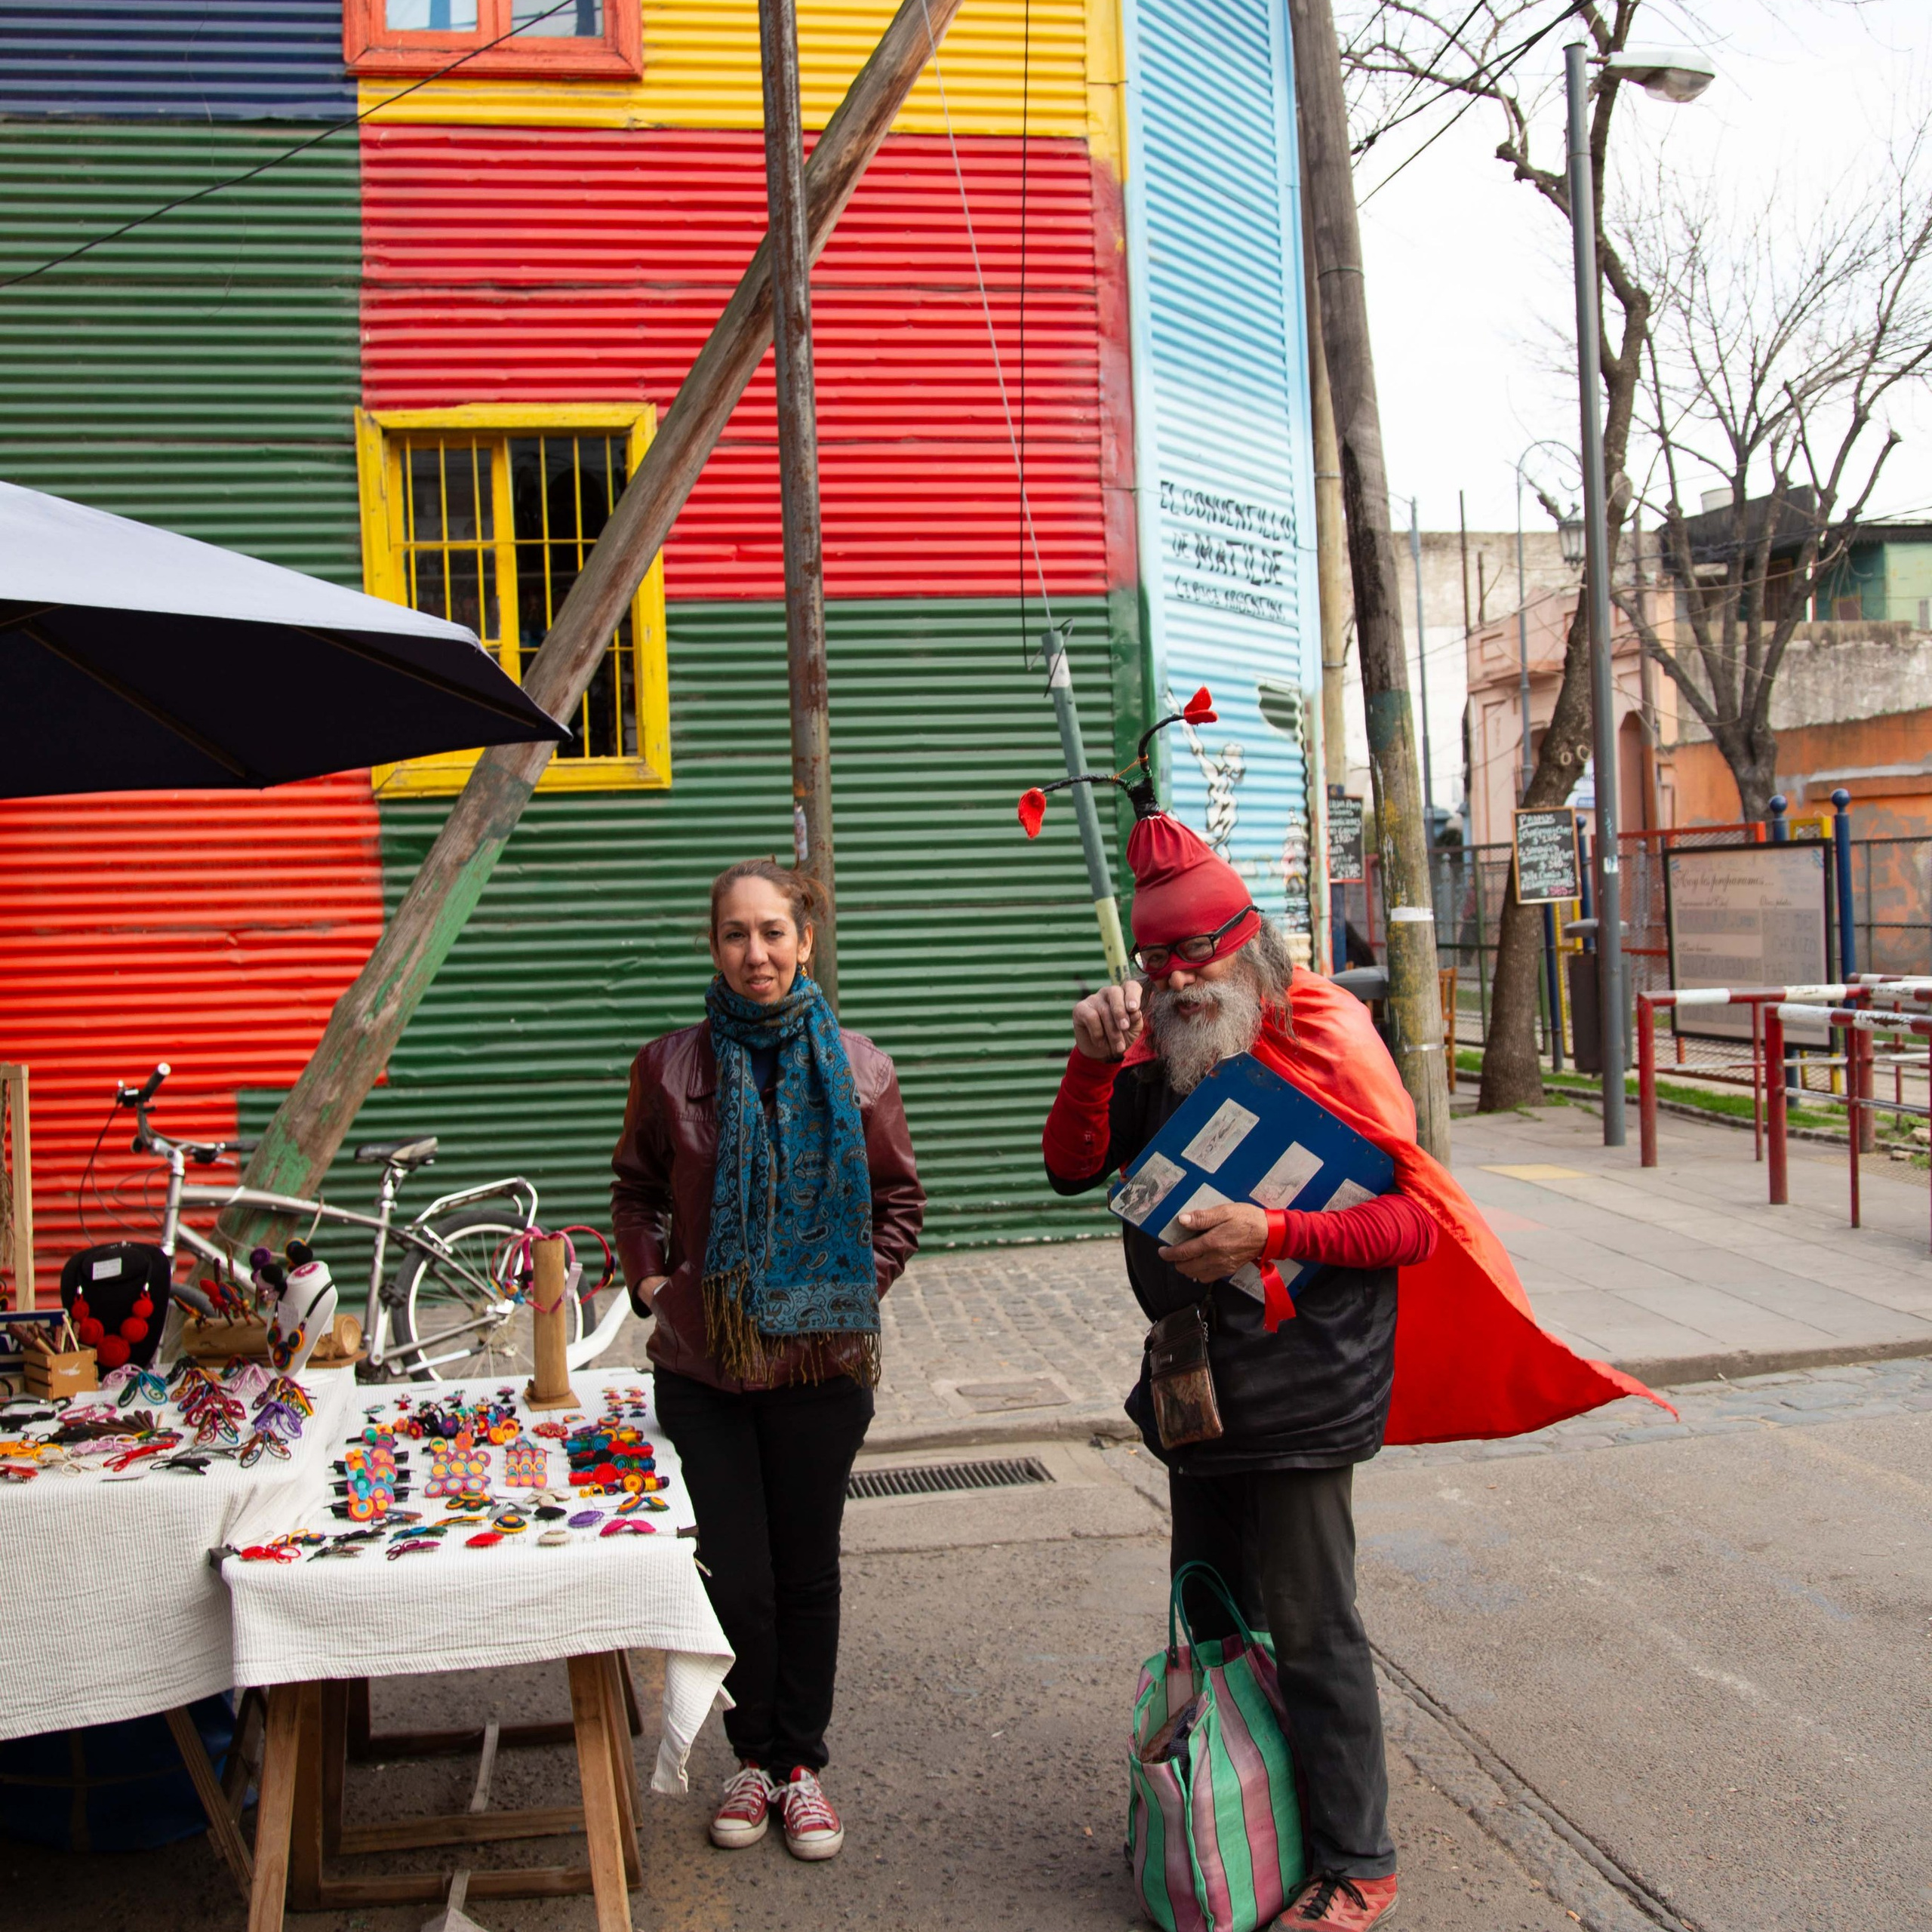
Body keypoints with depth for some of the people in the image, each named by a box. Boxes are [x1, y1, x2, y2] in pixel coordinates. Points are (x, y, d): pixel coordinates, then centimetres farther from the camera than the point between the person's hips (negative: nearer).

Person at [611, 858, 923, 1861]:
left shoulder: (856, 1068, -2)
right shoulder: (670, 1065, -3)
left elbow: (898, 1196, 9)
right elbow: (635, 1190, 11)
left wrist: (859, 1287, -1)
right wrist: (651, 1282, 0)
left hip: (820, 1362, 0)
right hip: (702, 1364, 0)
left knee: (808, 1571, 12)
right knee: (734, 1578, 6)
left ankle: (801, 1762, 30)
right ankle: (753, 1757, 29)